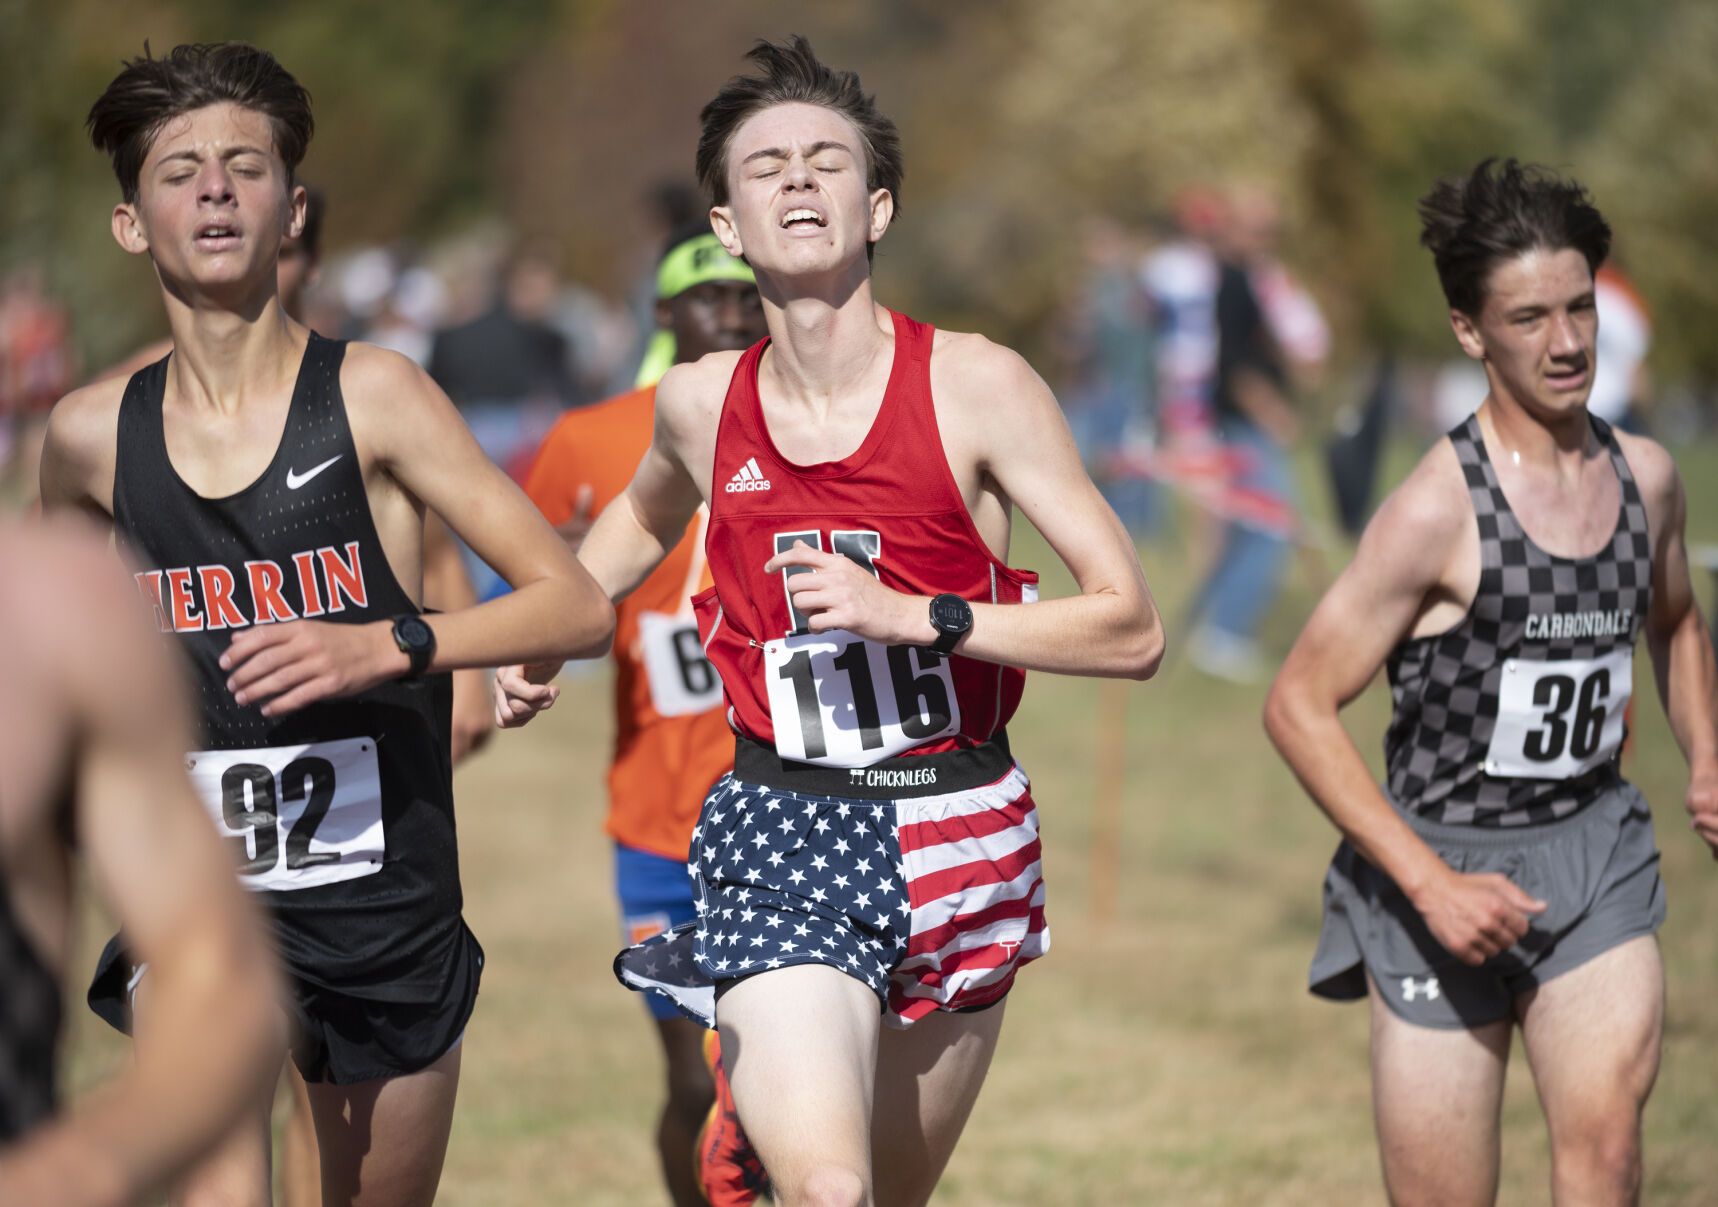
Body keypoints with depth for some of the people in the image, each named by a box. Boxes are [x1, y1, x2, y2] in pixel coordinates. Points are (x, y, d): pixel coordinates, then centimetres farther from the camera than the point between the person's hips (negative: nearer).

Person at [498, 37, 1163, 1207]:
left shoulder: (974, 385, -8)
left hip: (958, 834, 0)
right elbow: (645, 518, 29)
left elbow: (1133, 631, -11)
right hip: (783, 842, 0)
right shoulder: (699, 403, 1)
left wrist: (915, 615, -19)